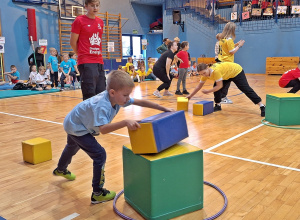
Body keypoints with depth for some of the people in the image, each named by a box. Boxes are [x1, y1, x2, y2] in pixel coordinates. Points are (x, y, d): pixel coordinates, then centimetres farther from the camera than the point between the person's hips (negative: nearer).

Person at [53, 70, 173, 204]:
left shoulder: (117, 97, -18)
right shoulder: (102, 105, -41)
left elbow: (140, 102, -14)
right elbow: (103, 129, -52)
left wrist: (164, 109, -17)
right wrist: (125, 123, -63)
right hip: (75, 127, -9)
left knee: (72, 148, 34)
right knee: (100, 155, -16)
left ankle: (60, 170, 65)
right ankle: (97, 194, -3)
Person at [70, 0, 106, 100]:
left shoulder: (100, 22, 13)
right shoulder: (79, 20, -4)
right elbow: (73, 42, -1)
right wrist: (82, 55, 9)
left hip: (99, 62, 6)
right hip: (86, 63, -6)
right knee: (89, 95, -7)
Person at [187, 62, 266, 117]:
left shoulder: (215, 71, -41)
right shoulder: (205, 73, -15)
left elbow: (220, 86, -34)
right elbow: (199, 86, -4)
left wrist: (208, 91, -30)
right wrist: (190, 96, -4)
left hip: (237, 71, -8)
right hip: (227, 75, 8)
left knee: (246, 89, -12)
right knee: (216, 88, -7)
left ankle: (262, 106, -8)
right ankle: (218, 105, 11)